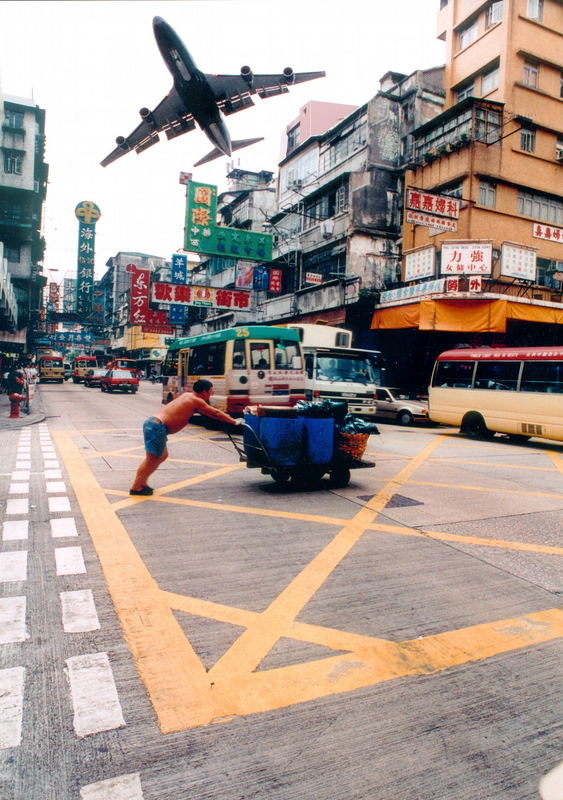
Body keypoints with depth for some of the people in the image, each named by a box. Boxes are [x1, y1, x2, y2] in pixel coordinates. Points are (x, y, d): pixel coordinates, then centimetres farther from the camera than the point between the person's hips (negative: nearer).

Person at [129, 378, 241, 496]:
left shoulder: (188, 395, 18)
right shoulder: (196, 400, -8)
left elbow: (208, 412, 27)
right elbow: (216, 413, -3)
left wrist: (224, 417, 27)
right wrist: (234, 421, 5)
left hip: (152, 422, 10)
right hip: (157, 427, -10)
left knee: (163, 455, 19)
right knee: (152, 459, -4)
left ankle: (142, 483, 24)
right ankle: (136, 488, 0)